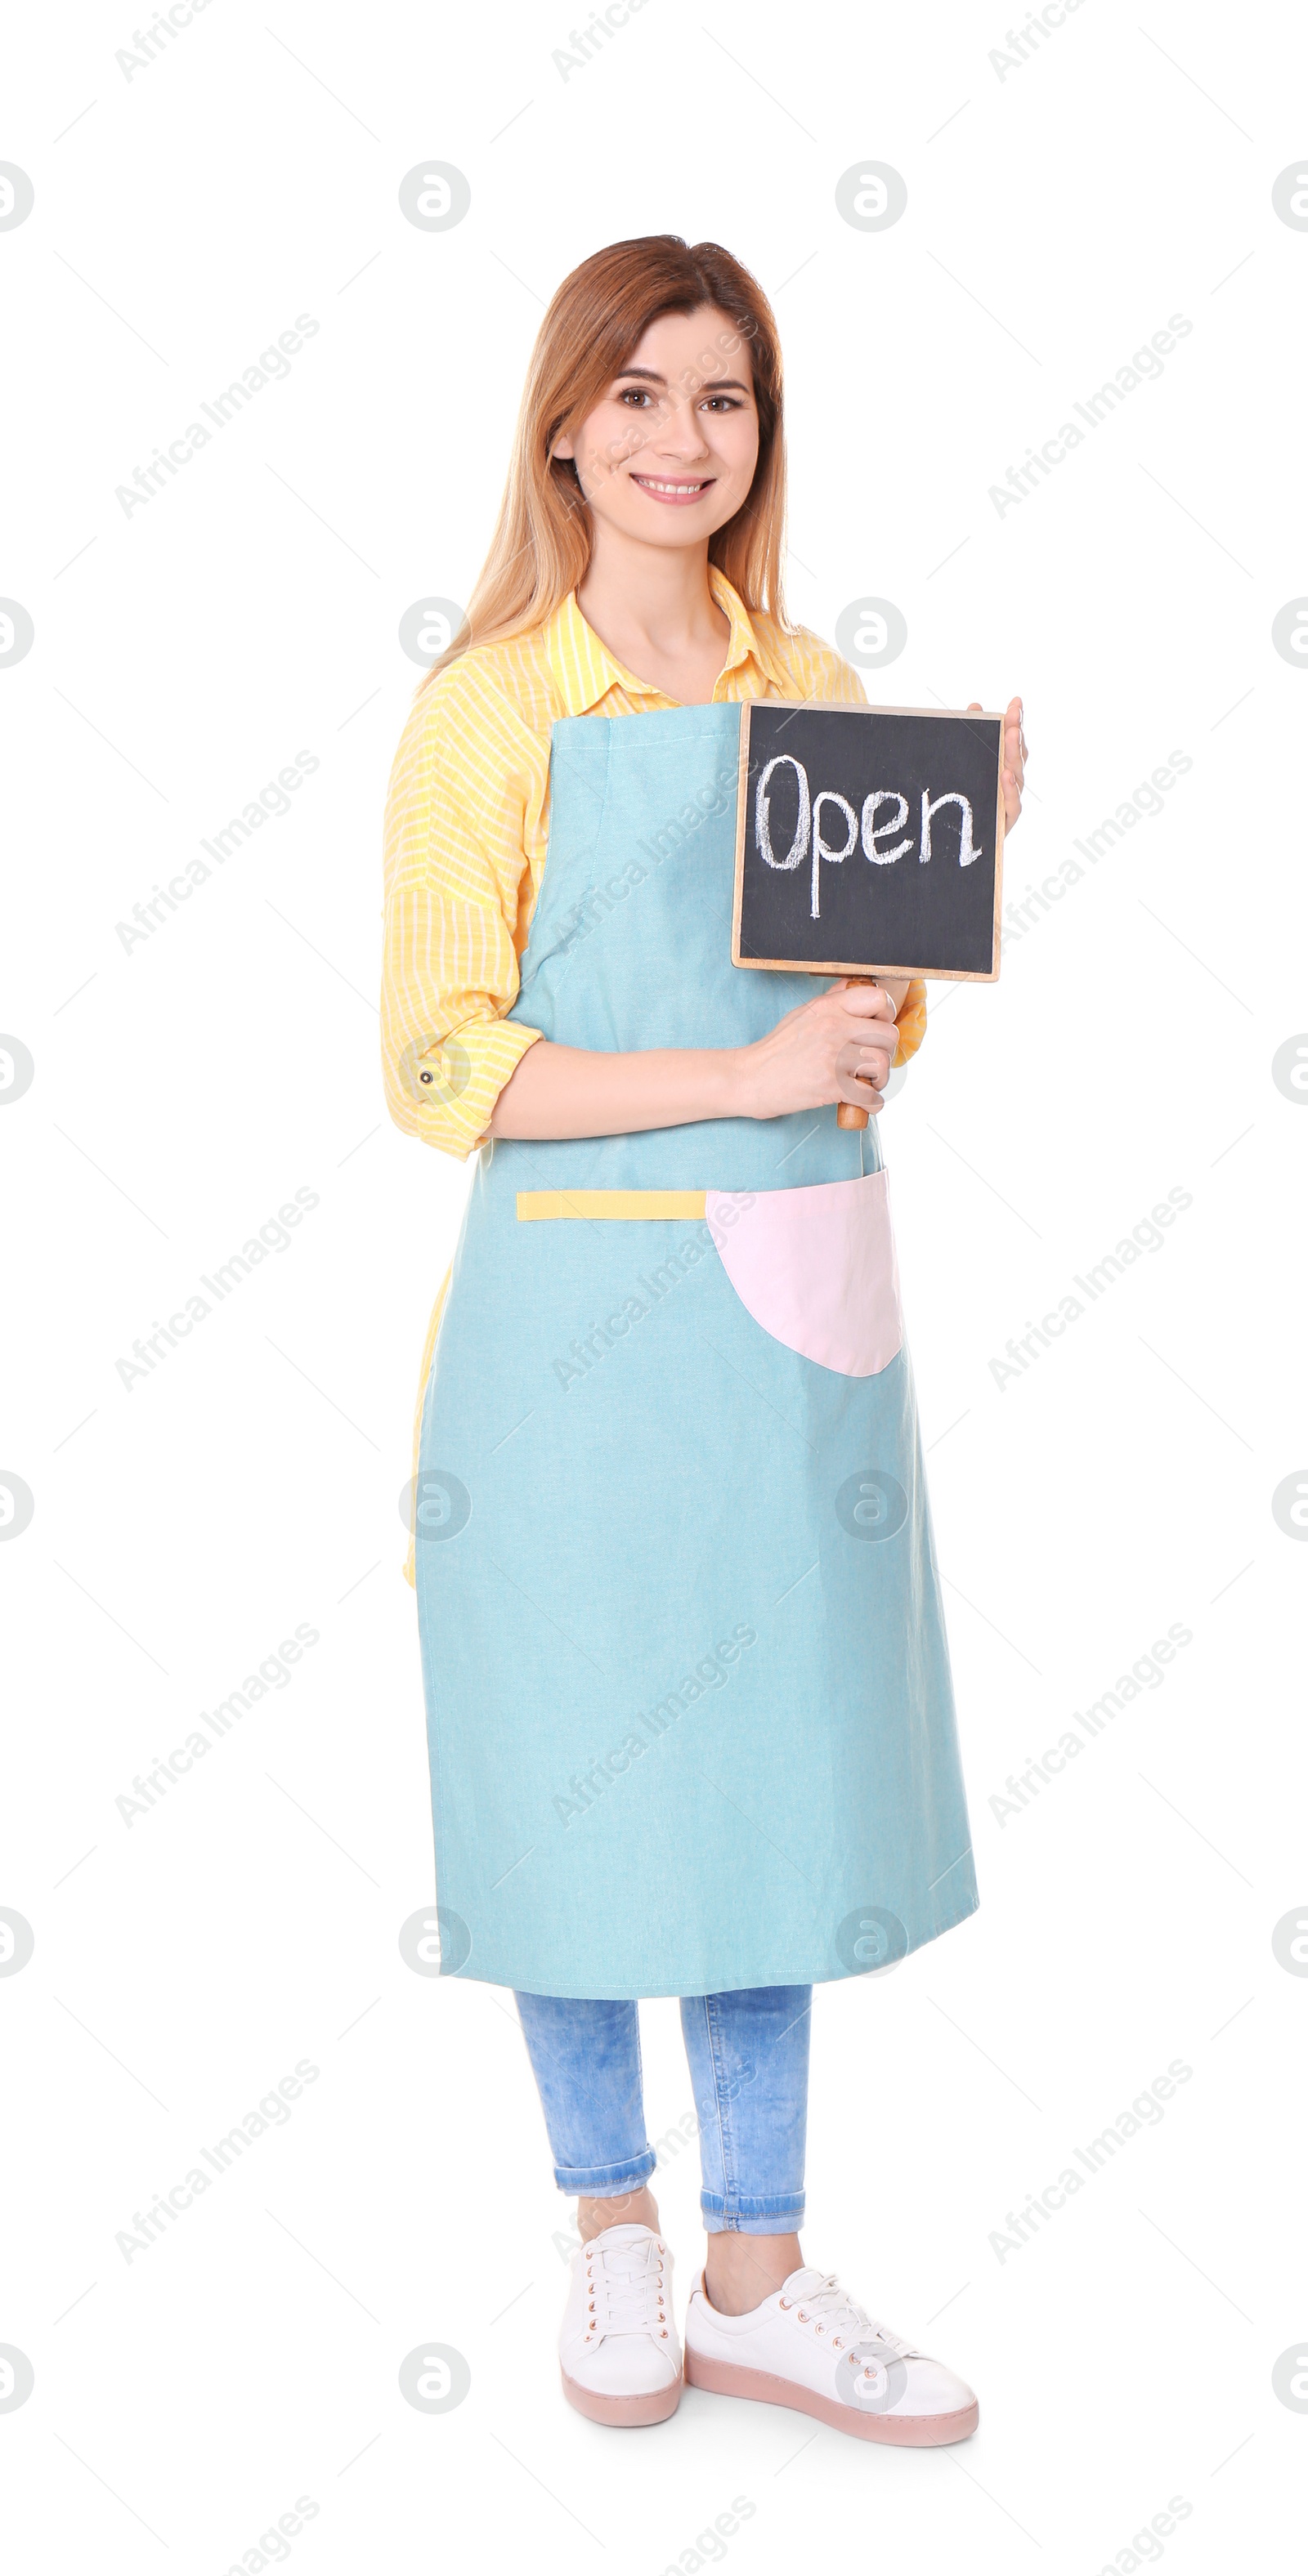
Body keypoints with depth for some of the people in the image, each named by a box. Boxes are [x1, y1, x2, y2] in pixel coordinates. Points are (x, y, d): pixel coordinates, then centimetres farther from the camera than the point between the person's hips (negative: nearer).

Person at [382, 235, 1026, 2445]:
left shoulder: (815, 688, 10)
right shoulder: (492, 708, -5)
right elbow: (442, 1066, -12)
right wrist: (745, 1076, -18)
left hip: (795, 1307, 5)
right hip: (579, 1316, -4)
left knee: (777, 1767, 9)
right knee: (580, 1770, 6)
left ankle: (754, 2275, 22)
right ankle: (612, 2228, 28)